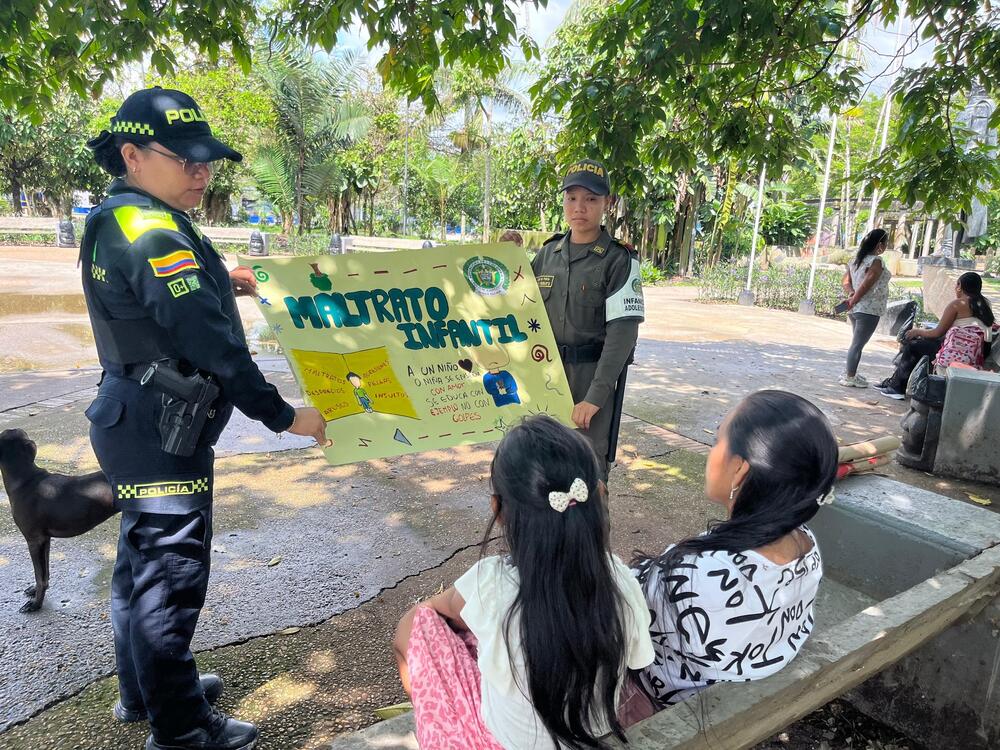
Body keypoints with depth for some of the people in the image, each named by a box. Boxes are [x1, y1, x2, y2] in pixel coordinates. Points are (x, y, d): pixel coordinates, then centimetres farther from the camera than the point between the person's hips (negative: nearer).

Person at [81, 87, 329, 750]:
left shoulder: (117, 222, 12)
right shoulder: (152, 231, -20)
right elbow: (208, 340, -25)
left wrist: (213, 281, 19)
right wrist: (281, 415, -21)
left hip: (139, 420, 11)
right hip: (159, 429, -11)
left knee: (143, 558, 21)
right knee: (171, 570, 1)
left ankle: (144, 690, 40)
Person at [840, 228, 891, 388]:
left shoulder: (857, 259, 12)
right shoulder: (876, 261, -14)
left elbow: (846, 281, 9)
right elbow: (865, 285, -20)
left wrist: (851, 293, -6)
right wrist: (854, 300, -10)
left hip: (856, 309, 9)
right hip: (868, 310, -9)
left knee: (857, 343, 19)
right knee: (858, 344, -3)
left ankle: (850, 373, 26)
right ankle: (849, 377, 2)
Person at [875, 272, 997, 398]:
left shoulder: (957, 304, -8)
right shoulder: (985, 304, 12)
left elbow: (938, 332, -4)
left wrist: (917, 331, 15)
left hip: (956, 355, -8)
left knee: (912, 346, 11)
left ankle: (898, 388, 20)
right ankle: (895, 382, 28)